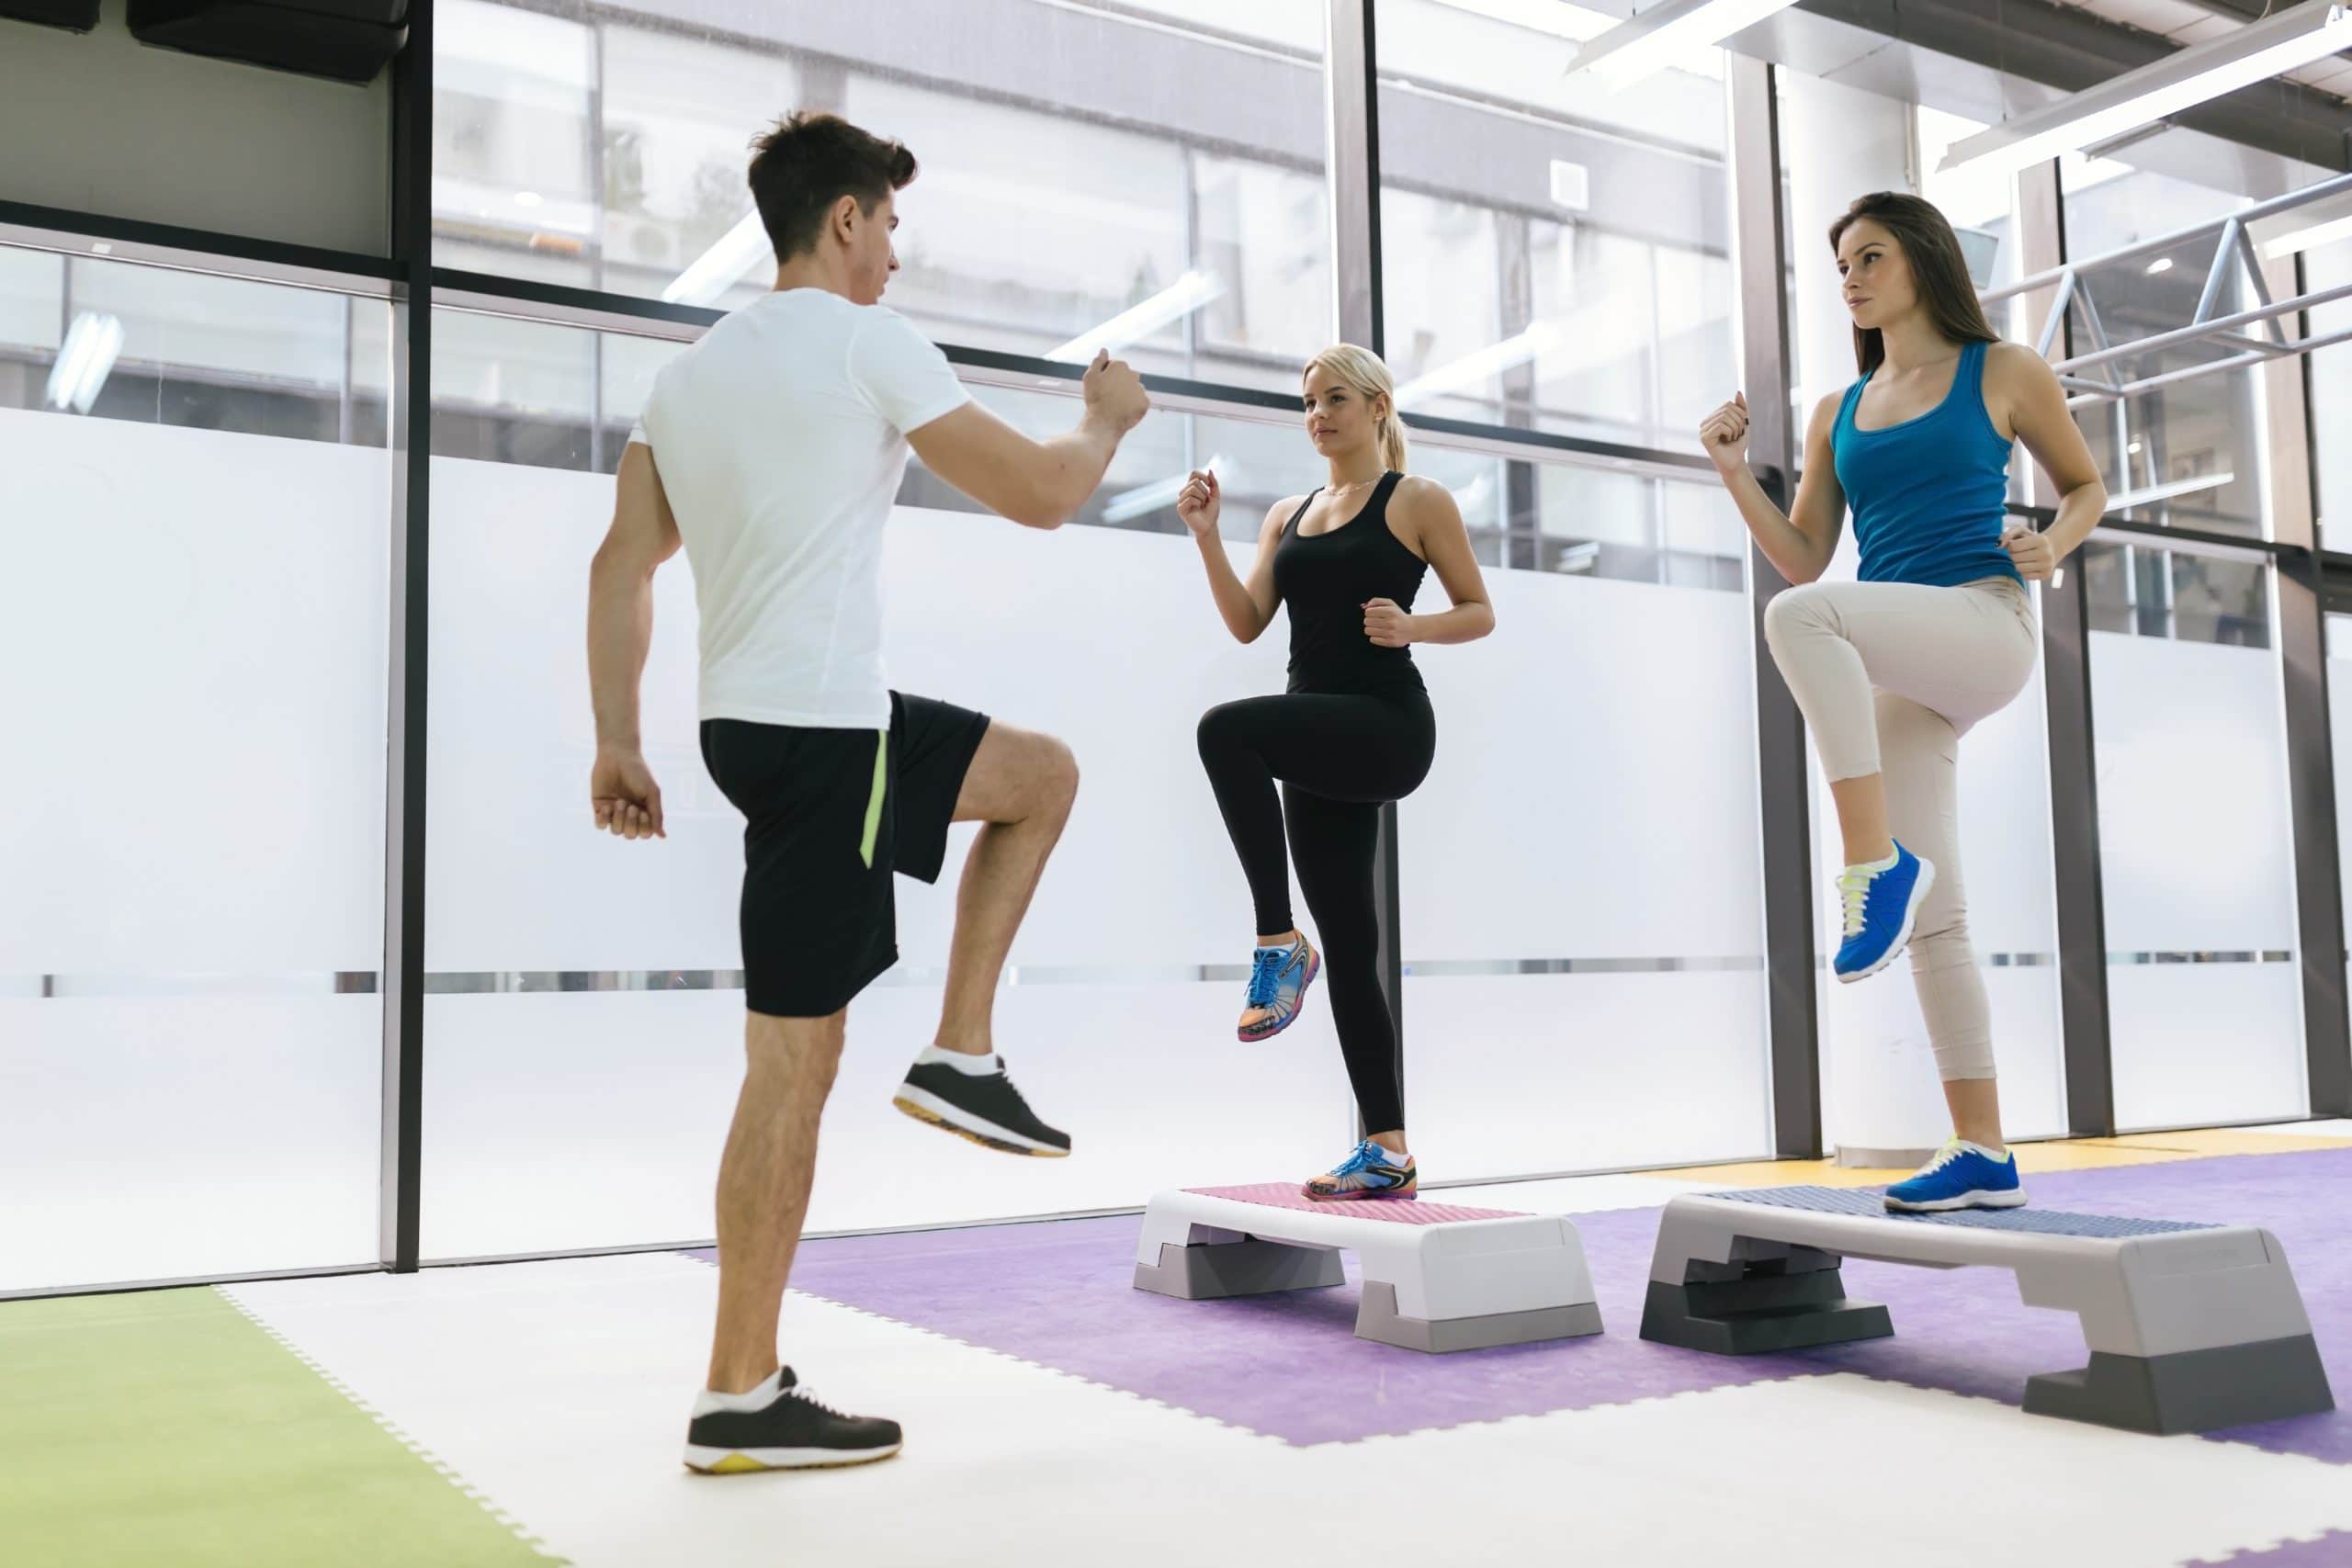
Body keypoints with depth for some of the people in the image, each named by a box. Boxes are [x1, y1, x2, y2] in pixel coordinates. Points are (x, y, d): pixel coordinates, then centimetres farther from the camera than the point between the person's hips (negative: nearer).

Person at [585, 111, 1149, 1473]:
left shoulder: (691, 375, 15)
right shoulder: (868, 344, -9)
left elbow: (621, 566, 13)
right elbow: (1039, 495, -8)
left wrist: (617, 745, 14)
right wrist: (1109, 418, 13)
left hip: (755, 719, 9)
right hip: (819, 737, -9)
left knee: (1045, 776, 23)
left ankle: (962, 1056, 21)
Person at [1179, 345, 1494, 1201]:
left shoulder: (1419, 501, 4)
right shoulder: (1287, 515, 18)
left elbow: (1479, 612, 4)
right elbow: (1247, 622, 9)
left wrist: (1410, 626, -15)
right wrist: (1207, 536, -2)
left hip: (1386, 727, -6)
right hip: (1318, 744, 6)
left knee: (1227, 729, -32)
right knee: (1349, 945, 4)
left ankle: (1278, 941, -22)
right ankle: (1386, 1152, 10)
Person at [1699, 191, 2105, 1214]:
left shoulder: (2003, 373, 9)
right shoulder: (1838, 415, 20)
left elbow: (2086, 486, 16)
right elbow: (1804, 555, 18)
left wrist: (2053, 545, -4)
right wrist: (1734, 472, 6)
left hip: (1982, 626, -5)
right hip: (1895, 675, 5)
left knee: (1800, 617, -34)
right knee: (1930, 920, 0)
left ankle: (1876, 861, -30)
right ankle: (1982, 1157, 4)